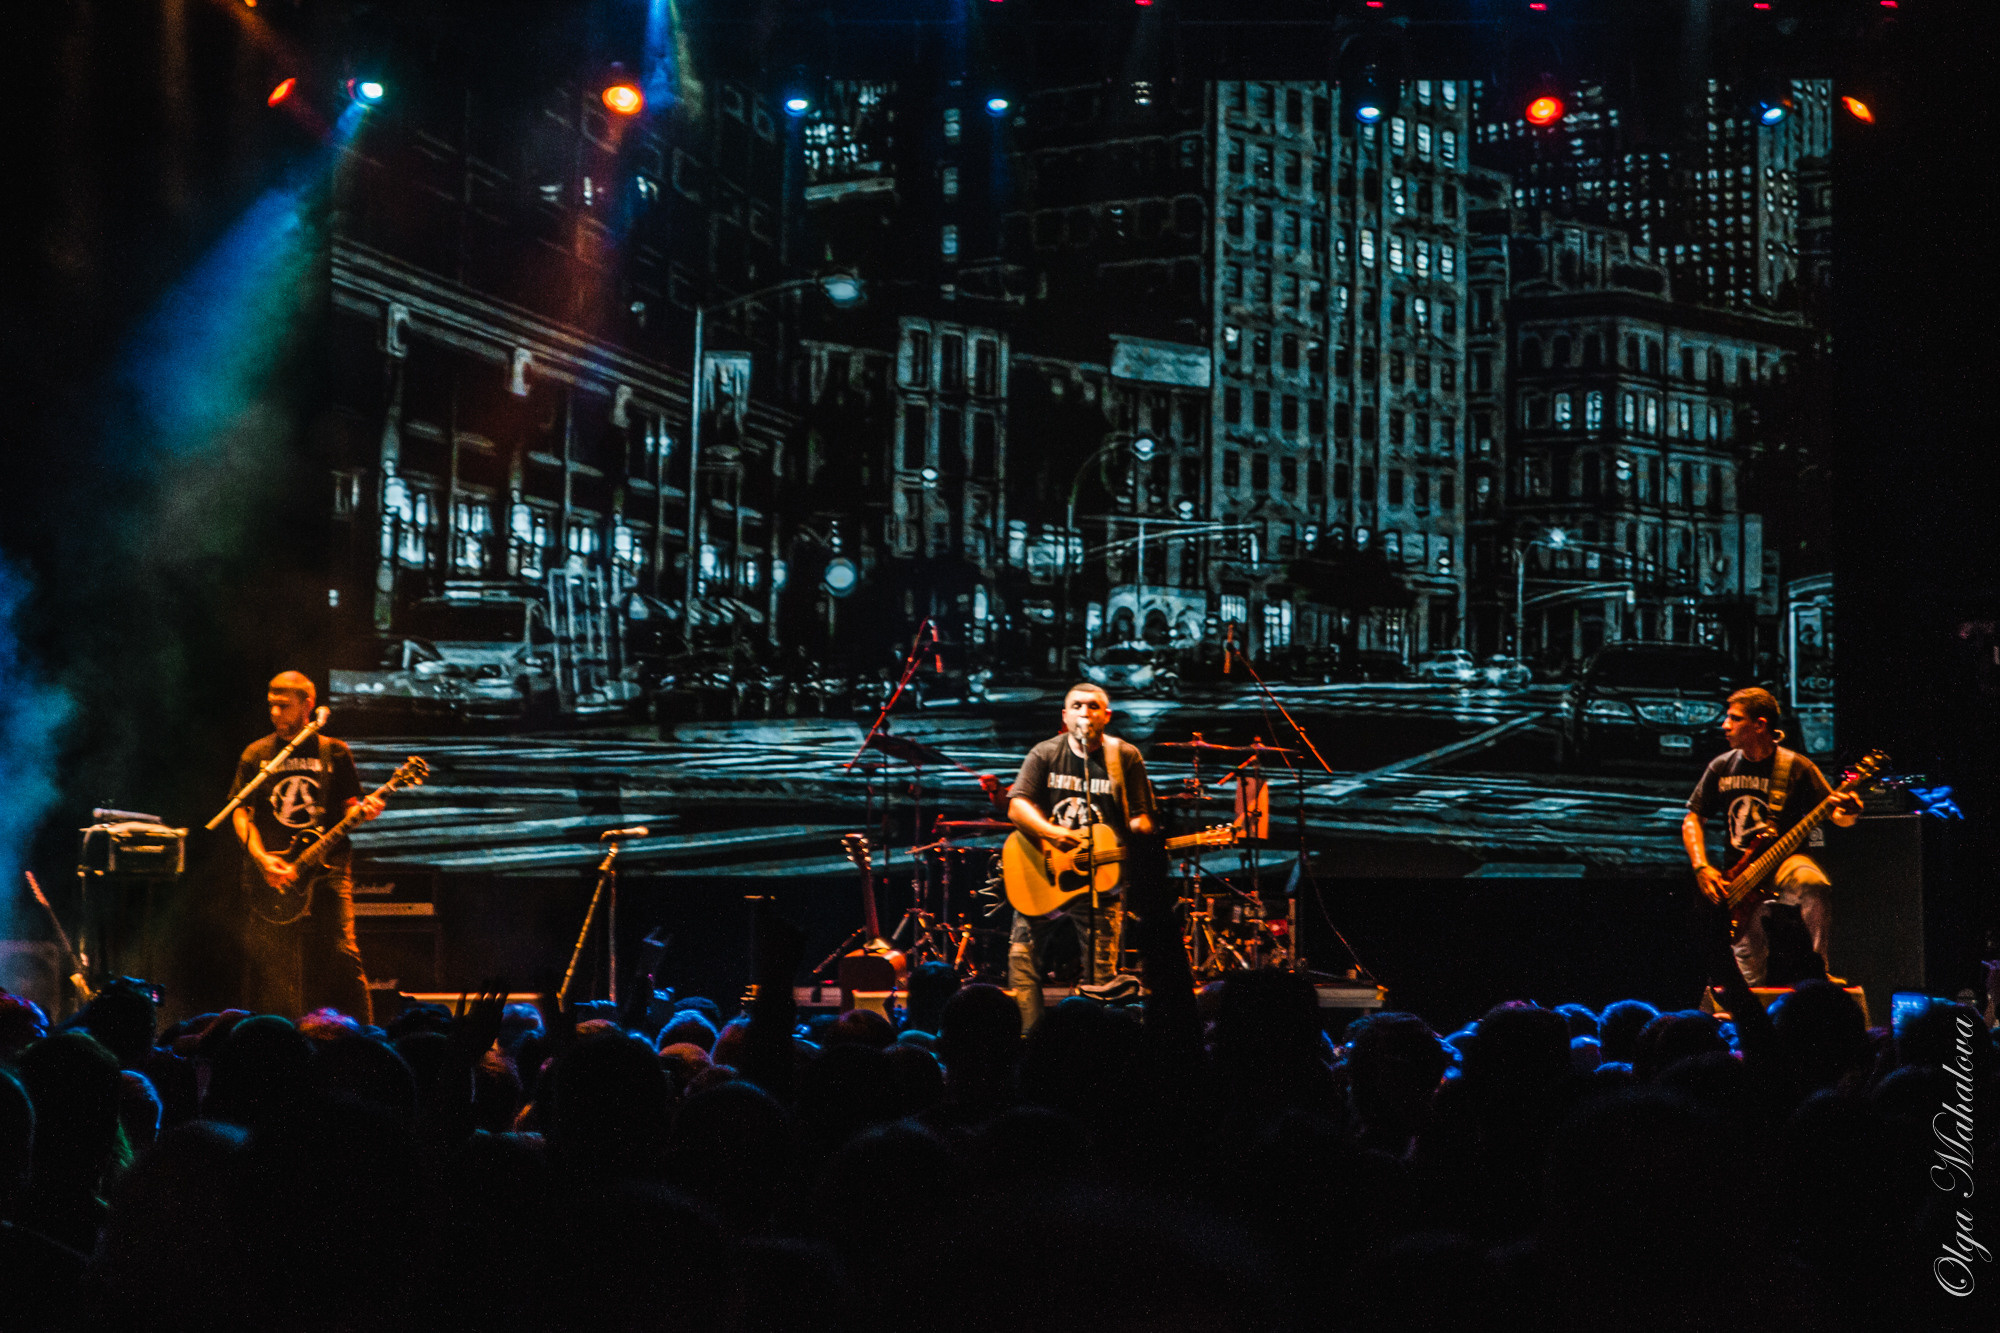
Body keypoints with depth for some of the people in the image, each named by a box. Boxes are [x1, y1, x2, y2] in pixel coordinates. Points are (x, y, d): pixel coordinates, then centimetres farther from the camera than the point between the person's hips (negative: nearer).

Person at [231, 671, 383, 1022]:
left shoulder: (335, 753, 9)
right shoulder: (257, 755, 9)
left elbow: (348, 809, 13)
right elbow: (241, 813, 6)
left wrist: (364, 811, -11)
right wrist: (262, 859, -8)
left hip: (327, 870, -1)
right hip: (269, 874, 1)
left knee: (343, 959, -11)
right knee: (270, 968, -2)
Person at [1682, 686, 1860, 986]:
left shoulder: (1795, 767, -5)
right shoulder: (1721, 767, 7)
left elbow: (1836, 815, -3)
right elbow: (1693, 818, 14)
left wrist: (1848, 812, -29)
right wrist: (1702, 868, 0)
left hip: (1784, 860, -3)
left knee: (1812, 884, -37)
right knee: (1747, 951, -15)